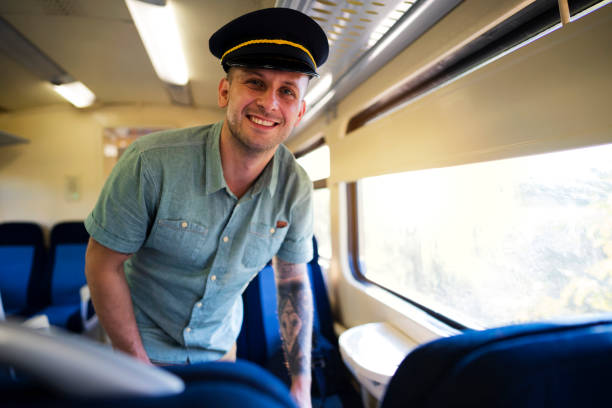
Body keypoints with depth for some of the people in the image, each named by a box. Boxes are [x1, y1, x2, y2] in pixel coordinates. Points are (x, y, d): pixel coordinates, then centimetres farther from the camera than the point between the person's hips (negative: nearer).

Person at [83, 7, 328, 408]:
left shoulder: (297, 188, -19)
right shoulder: (151, 161, -29)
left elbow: (293, 282, -8)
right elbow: (103, 264, -17)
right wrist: (139, 366, -12)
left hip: (220, 346, 3)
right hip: (143, 343, -2)